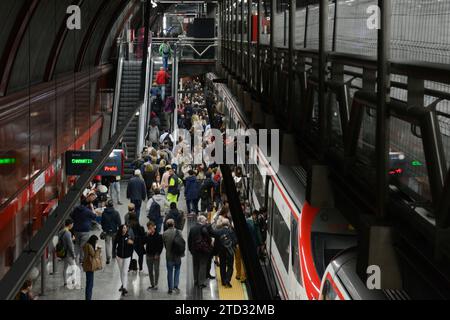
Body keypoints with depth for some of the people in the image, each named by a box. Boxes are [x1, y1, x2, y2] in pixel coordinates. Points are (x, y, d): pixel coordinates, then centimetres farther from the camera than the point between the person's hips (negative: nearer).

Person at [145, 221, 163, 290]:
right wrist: (147, 235, -15)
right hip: (148, 255, 4)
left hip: (156, 255, -4)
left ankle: (156, 285, 4)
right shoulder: (147, 235, 3)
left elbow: (161, 245, -7)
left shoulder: (158, 235, -8)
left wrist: (158, 254, -12)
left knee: (156, 270, 0)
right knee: (150, 270, 9)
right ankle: (152, 284, 18)